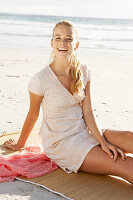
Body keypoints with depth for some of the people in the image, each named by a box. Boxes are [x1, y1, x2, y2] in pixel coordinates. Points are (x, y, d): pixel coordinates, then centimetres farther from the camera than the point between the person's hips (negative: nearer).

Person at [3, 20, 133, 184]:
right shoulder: (40, 80, -16)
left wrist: (103, 141, -13)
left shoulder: (83, 72, -1)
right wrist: (20, 144, 11)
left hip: (85, 131, 5)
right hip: (60, 143, -5)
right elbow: (32, 115, -1)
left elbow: (88, 112, -2)